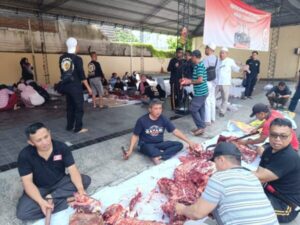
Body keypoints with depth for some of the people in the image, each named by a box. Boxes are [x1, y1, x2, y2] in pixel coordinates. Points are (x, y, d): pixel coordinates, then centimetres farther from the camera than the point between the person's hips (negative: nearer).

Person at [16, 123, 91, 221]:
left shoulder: (62, 147, -17)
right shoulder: (25, 155, -19)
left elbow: (73, 170, -19)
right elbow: (27, 182, -19)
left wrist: (80, 189, -36)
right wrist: (41, 202, -34)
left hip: (60, 183, 2)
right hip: (39, 188, -1)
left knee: (86, 180, -20)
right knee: (22, 213, -29)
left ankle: (51, 197, -19)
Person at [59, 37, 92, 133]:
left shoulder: (62, 58, 5)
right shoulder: (77, 59, -14)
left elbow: (62, 72, 13)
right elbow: (82, 75, -15)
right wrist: (88, 88, -9)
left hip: (66, 86, 7)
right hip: (75, 86, -6)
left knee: (70, 106, 17)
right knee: (79, 107, 4)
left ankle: (69, 126, 24)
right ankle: (78, 128, 8)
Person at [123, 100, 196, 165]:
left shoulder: (163, 119, -6)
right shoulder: (142, 120, -14)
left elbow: (175, 131, -5)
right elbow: (135, 136, -5)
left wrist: (188, 141, -12)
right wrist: (130, 150, -14)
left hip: (159, 144, 5)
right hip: (146, 145, -5)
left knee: (179, 145, -16)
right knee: (150, 149, -42)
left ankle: (157, 157, -24)